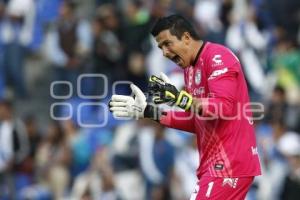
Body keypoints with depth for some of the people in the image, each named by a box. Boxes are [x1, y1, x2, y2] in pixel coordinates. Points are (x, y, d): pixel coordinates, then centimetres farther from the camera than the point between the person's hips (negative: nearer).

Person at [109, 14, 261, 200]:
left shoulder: (217, 57, -11)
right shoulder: (191, 69, 16)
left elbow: (224, 107, -22)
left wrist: (179, 97, -26)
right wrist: (148, 111, 14)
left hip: (229, 165, -9)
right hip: (218, 163, 9)